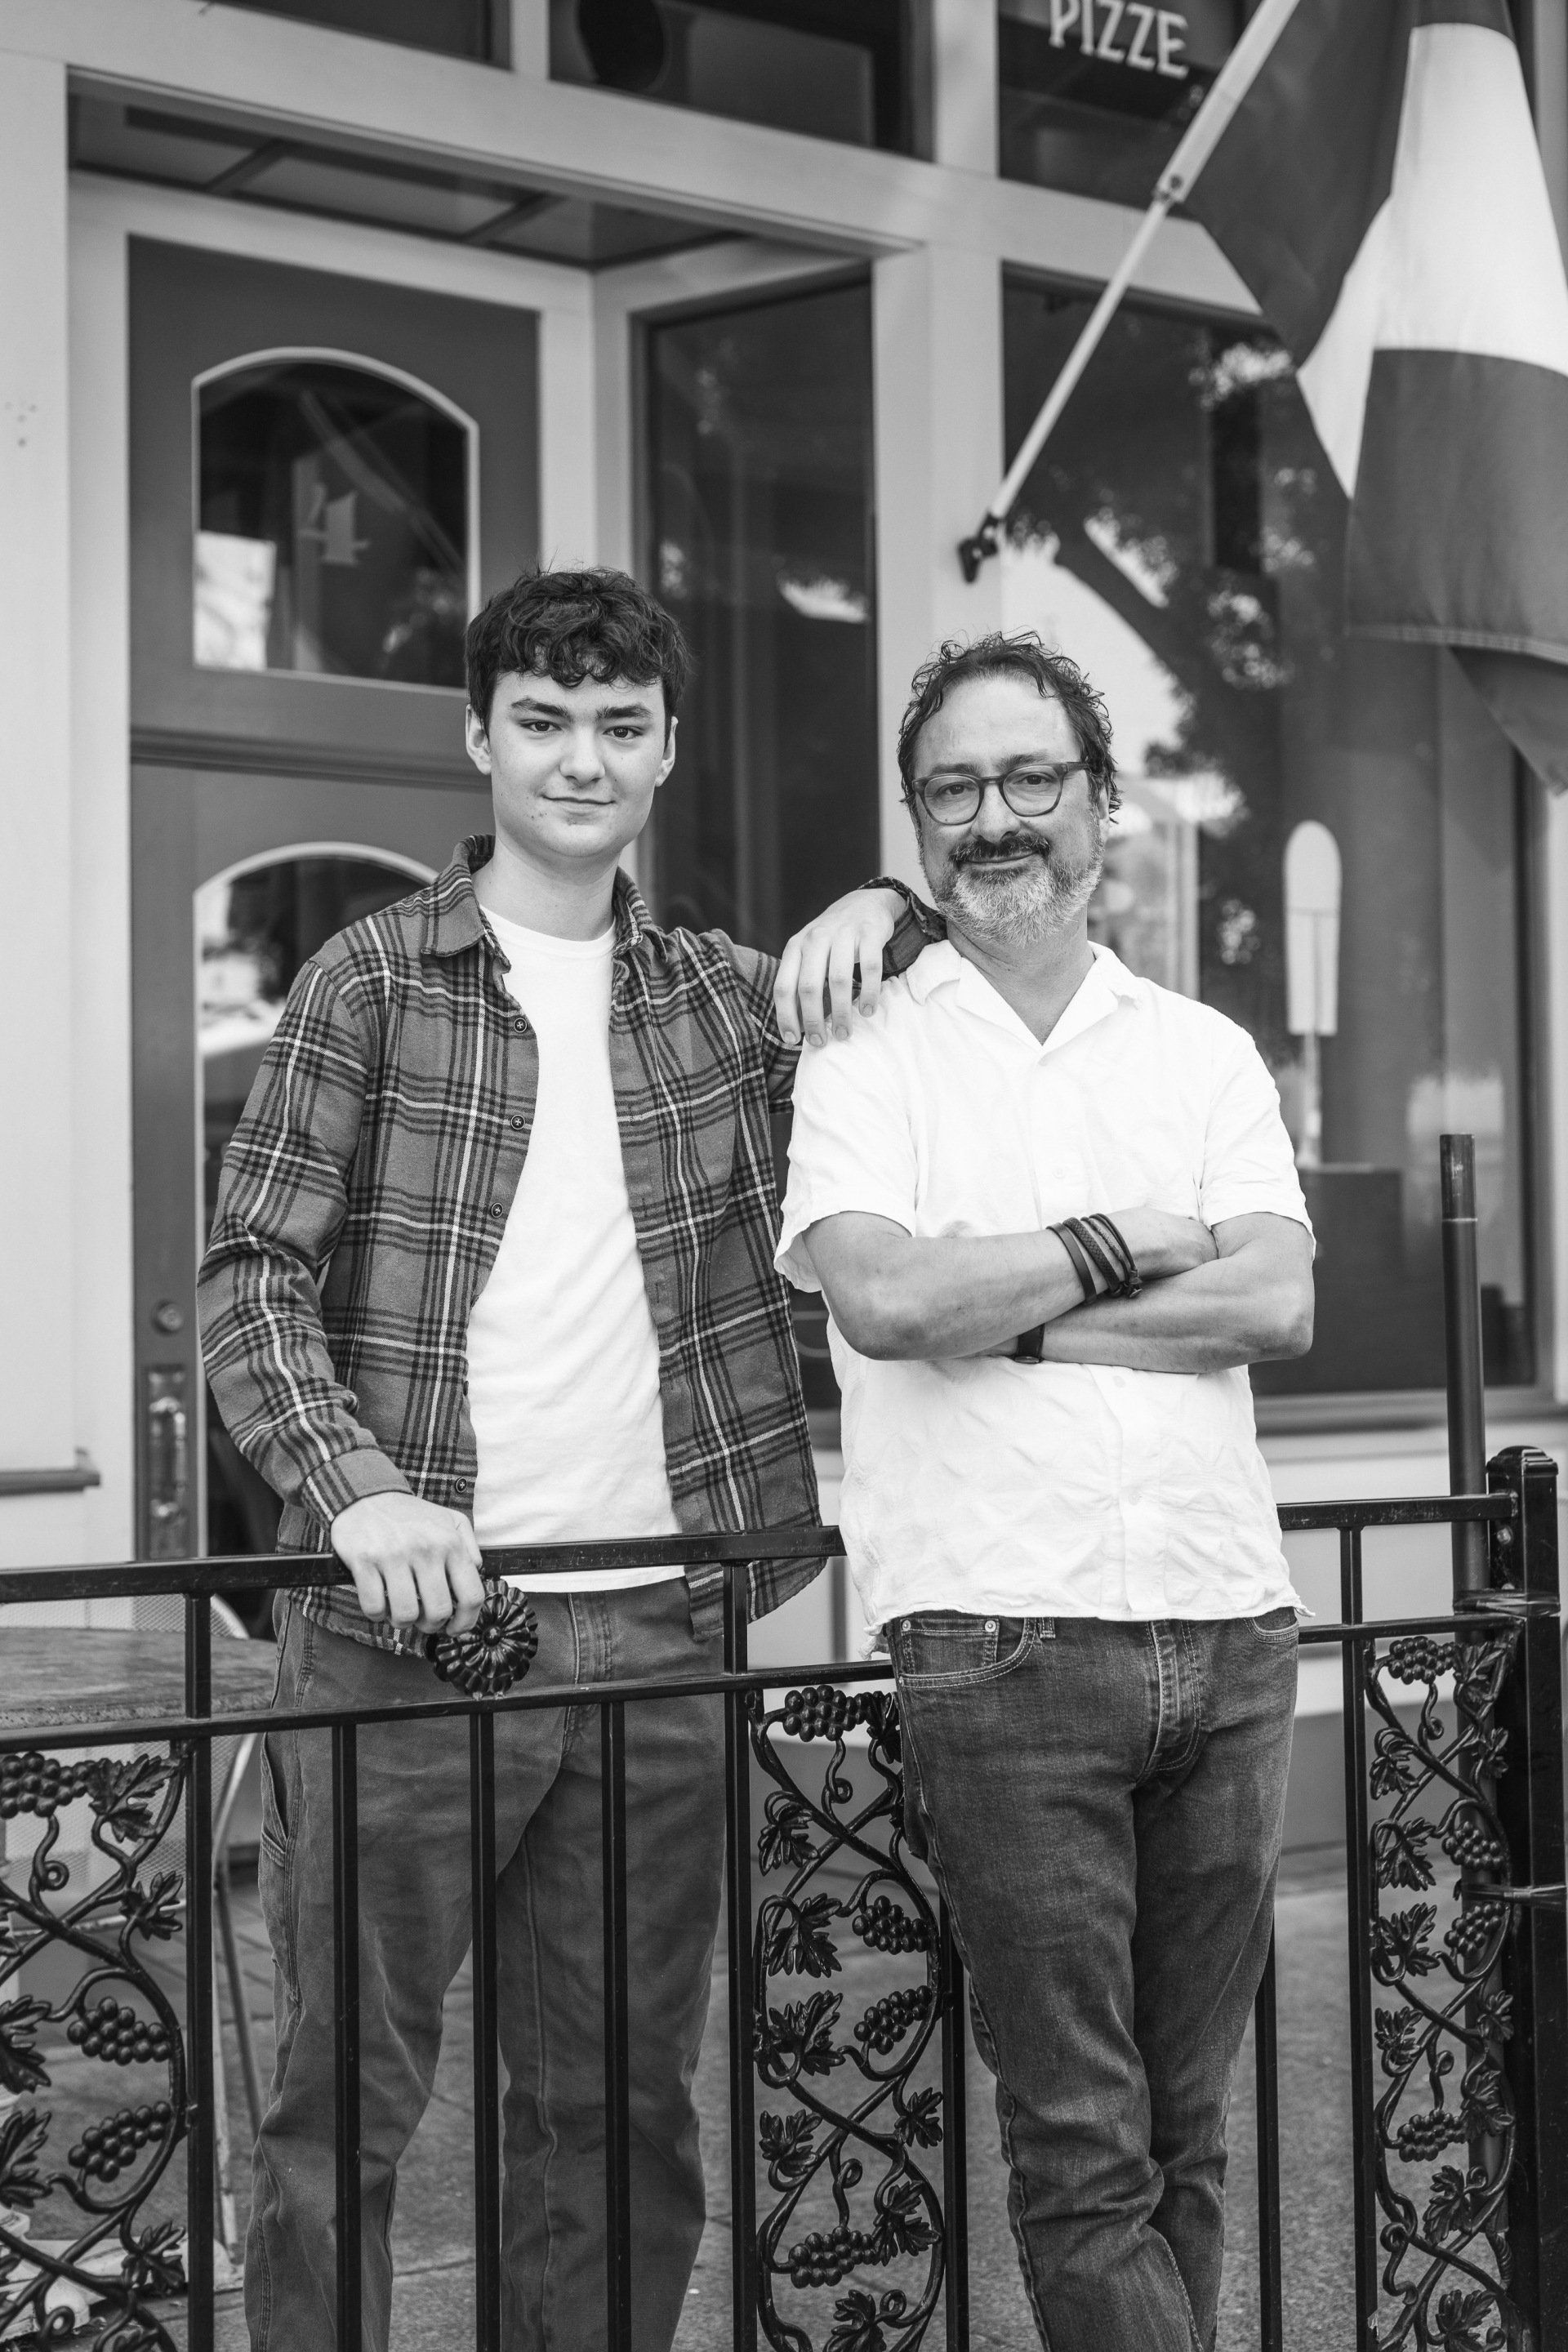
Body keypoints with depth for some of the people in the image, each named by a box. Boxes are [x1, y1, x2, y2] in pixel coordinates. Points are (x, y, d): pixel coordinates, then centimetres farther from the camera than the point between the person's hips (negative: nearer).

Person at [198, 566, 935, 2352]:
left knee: (623, 2111, 10)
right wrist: (359, 1488, -21)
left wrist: (879, 910, 2)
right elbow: (253, 1276, -5)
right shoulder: (373, 980, 2)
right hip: (410, 1621, -3)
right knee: (347, 2100, 1)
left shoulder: (720, 1000, 12)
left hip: (656, 1633, 4)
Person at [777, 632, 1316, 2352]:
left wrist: (1005, 1310, -7)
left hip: (1227, 1633, 4)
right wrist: (1118, 1246, -4)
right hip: (1003, 1642, -4)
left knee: (1185, 2130, 11)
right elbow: (881, 1298, -14)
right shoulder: (860, 1060, 4)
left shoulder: (1203, 1053, 14)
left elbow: (1278, 1304, -1)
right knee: (1083, 2151, -3)